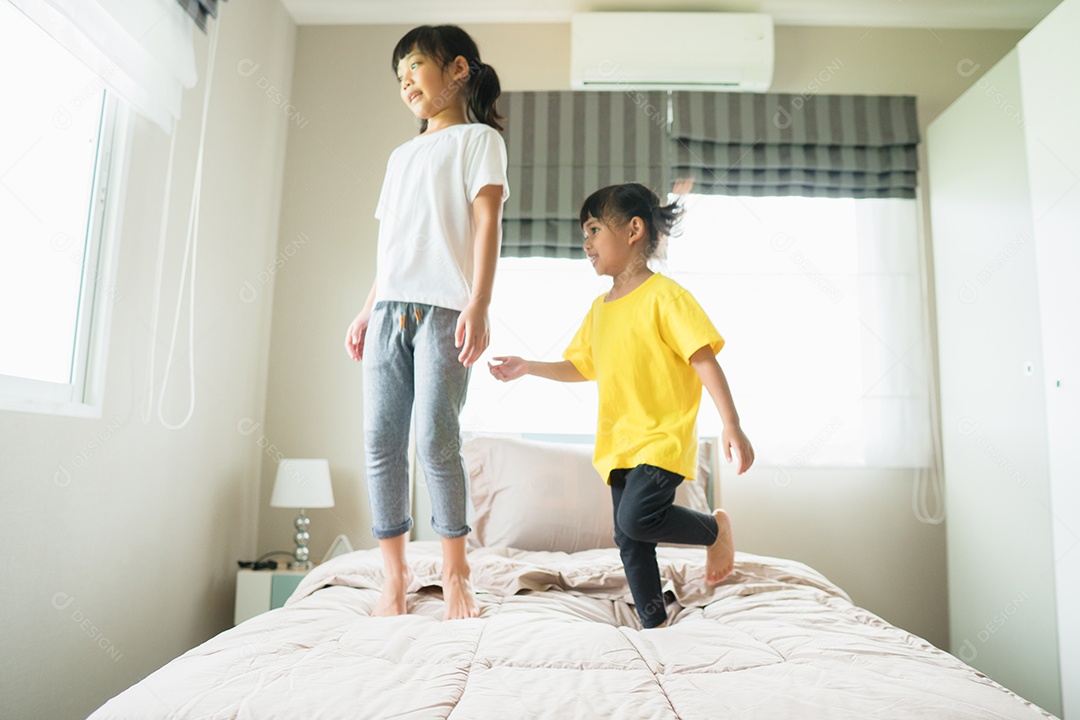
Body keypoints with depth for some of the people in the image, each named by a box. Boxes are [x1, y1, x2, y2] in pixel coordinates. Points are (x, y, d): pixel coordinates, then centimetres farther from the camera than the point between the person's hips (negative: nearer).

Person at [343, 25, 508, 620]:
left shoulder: (479, 139, 9)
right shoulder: (400, 156, 27)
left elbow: (486, 221, -4)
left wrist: (479, 305, -16)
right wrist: (367, 310, 17)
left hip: (443, 308, -6)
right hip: (389, 309, 6)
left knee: (435, 440, -12)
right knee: (380, 440, 0)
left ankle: (456, 572, 4)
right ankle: (394, 572, 10)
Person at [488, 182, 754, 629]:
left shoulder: (664, 296, -11)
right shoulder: (599, 309, 12)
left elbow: (705, 361, -15)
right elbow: (581, 367, 20)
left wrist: (731, 427, -21)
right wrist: (527, 368, 11)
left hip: (664, 438, -7)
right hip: (620, 443, 8)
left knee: (636, 518, -24)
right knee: (631, 543, 11)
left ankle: (715, 528, 5)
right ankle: (655, 625, 28)